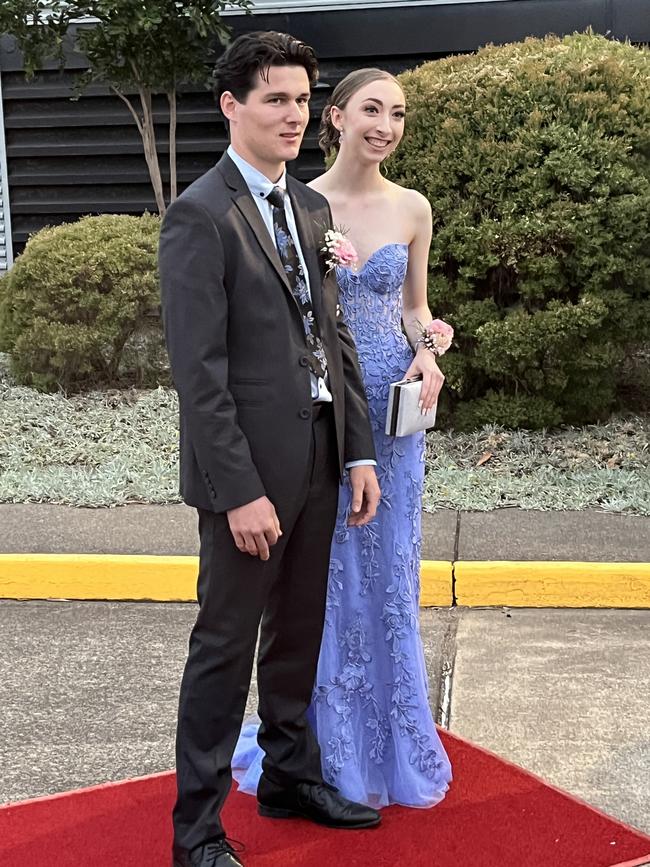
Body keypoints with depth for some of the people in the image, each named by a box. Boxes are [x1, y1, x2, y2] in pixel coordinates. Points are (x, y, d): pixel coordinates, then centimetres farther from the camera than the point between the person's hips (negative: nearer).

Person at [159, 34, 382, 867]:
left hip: (318, 456, 7)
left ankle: (290, 775, 38)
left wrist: (358, 451, 8)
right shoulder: (200, 215, -13)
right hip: (250, 468, -7)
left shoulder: (312, 206, 12)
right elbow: (199, 372, -17)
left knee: (299, 634, 19)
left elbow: (333, 337, 13)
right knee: (226, 647, 3)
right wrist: (239, 491, -19)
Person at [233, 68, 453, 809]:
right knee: (324, 568, 4)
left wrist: (428, 356, -7)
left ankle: (391, 740, 27)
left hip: (393, 406, 2)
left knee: (388, 567, 9)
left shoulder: (411, 209, 4)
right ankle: (329, 745, 22)